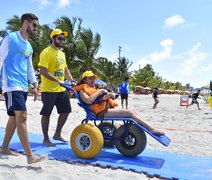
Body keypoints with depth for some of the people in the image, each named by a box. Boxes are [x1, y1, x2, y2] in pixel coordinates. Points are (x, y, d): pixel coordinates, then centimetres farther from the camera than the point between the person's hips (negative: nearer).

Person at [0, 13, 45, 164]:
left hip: (23, 86, 8)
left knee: (14, 117, 13)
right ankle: (30, 156, -16)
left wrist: (35, 84, 17)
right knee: (22, 116, -16)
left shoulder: (29, 47, 20)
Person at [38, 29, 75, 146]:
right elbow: (42, 70, -19)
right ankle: (46, 139, 17)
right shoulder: (46, 52, -10)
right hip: (49, 90, -8)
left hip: (62, 89, 8)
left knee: (66, 111, 10)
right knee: (46, 114, 3)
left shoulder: (62, 53, 17)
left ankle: (57, 134, 27)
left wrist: (72, 81, 11)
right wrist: (58, 80, -24)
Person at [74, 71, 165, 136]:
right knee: (130, 112, -20)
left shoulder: (94, 89, 30)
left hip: (109, 108, 9)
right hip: (102, 111, -9)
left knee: (134, 112, -5)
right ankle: (152, 129, -23)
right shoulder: (82, 90, 5)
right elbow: (89, 101, -18)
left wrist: (109, 96, 4)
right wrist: (99, 91, -10)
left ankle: (152, 127, -11)